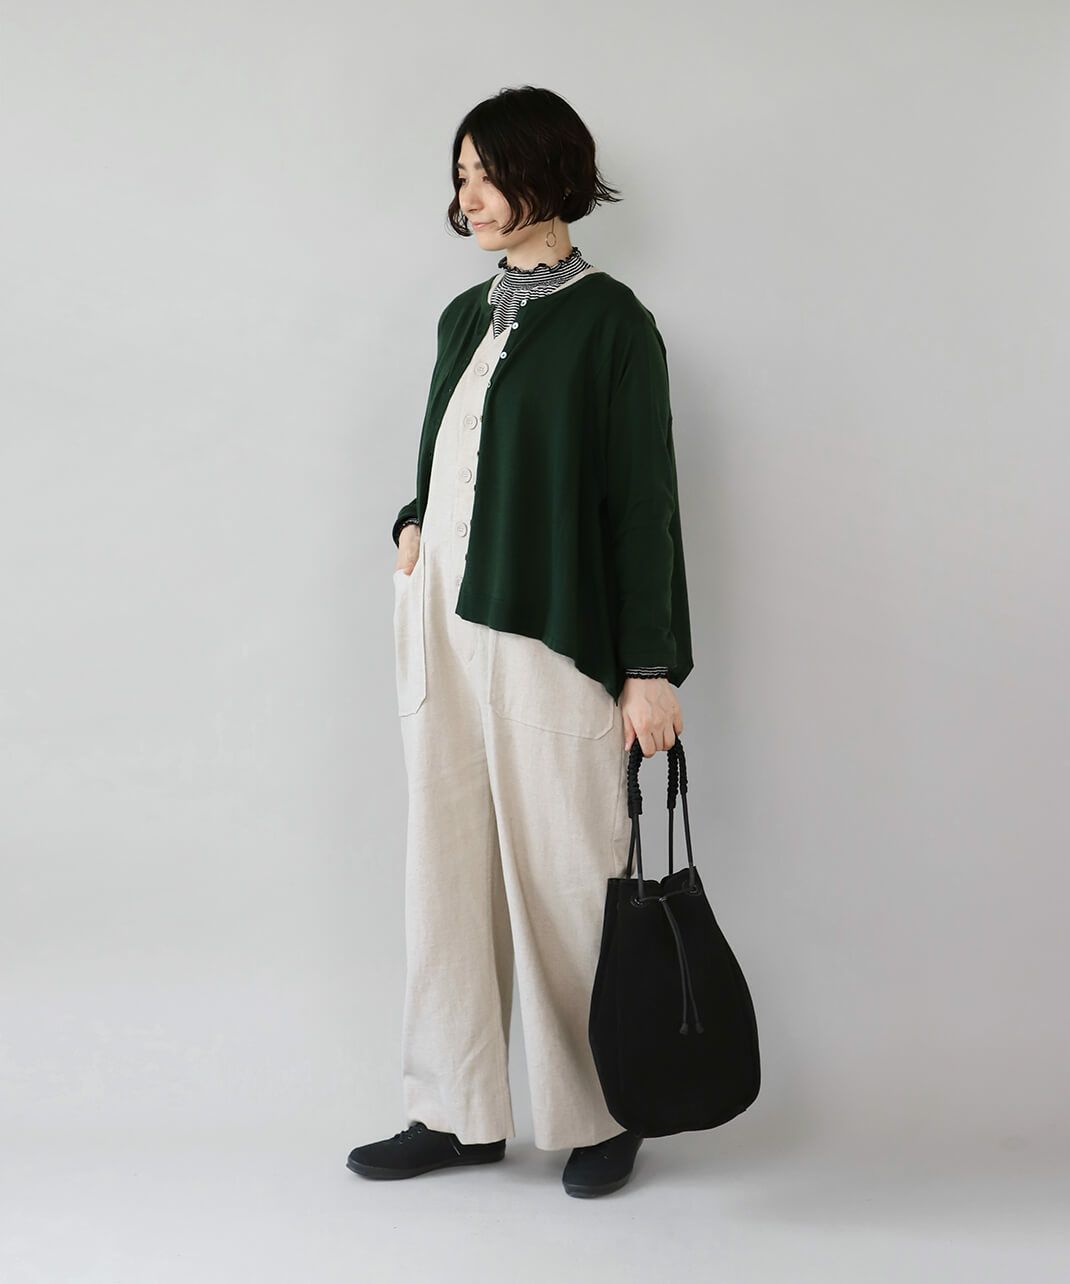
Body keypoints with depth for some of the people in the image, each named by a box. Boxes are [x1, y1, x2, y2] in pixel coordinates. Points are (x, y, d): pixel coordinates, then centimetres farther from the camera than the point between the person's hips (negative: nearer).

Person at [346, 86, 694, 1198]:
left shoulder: (608, 323, -5)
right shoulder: (465, 316, 15)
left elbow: (644, 498, -9)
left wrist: (651, 666, -12)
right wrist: (415, 525, 4)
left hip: (549, 635, -7)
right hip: (440, 620, 7)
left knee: (563, 877, 1)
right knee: (449, 868, 10)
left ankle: (601, 1117, 18)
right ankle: (459, 1113, 21)